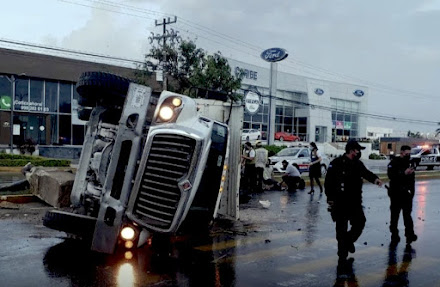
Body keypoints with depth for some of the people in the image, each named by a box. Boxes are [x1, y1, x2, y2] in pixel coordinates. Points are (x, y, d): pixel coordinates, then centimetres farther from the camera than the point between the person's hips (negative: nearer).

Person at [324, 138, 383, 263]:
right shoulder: (336, 163, -11)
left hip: (355, 201, 5)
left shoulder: (358, 163, 8)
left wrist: (375, 179, -32)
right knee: (341, 228, 2)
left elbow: (366, 173, -10)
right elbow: (328, 182, -10)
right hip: (340, 202, -5)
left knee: (360, 222, 3)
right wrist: (330, 199, -13)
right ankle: (342, 254, 16)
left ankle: (349, 240, 32)